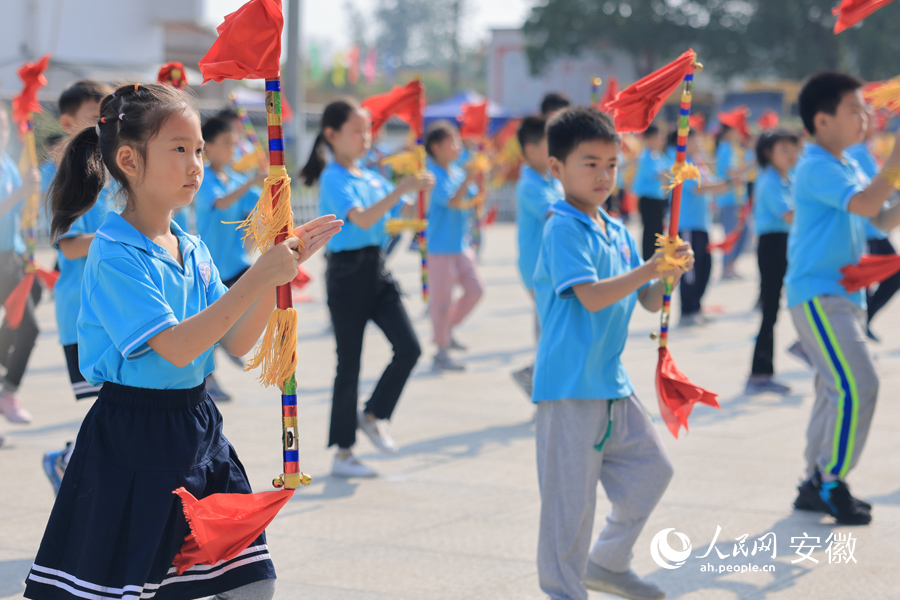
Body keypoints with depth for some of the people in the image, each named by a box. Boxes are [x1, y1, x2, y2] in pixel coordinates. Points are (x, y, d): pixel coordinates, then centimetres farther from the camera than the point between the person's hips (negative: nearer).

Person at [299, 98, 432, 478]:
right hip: (347, 272, -7)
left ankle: (373, 415, 18)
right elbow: (362, 219, -27)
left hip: (377, 269, 7)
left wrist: (419, 190, -1)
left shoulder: (371, 178, 13)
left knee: (409, 348, -5)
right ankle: (343, 454, 11)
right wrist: (401, 189, -35)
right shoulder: (334, 180, -11)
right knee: (349, 363, 0)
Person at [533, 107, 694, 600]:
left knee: (651, 469, 17)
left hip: (612, 383, 9)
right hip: (570, 386, -9)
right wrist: (648, 270, -28)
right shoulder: (563, 229, -13)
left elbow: (650, 302, 15)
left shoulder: (617, 233, 14)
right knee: (571, 492, -3)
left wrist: (671, 274, -4)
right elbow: (591, 296, -23)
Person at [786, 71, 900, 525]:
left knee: (837, 391, 12)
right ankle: (830, 480, -8)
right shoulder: (817, 167, -14)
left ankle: (817, 484, 19)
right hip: (818, 295, -10)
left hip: (843, 295, 10)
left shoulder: (849, 167, 16)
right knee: (857, 386, -17)